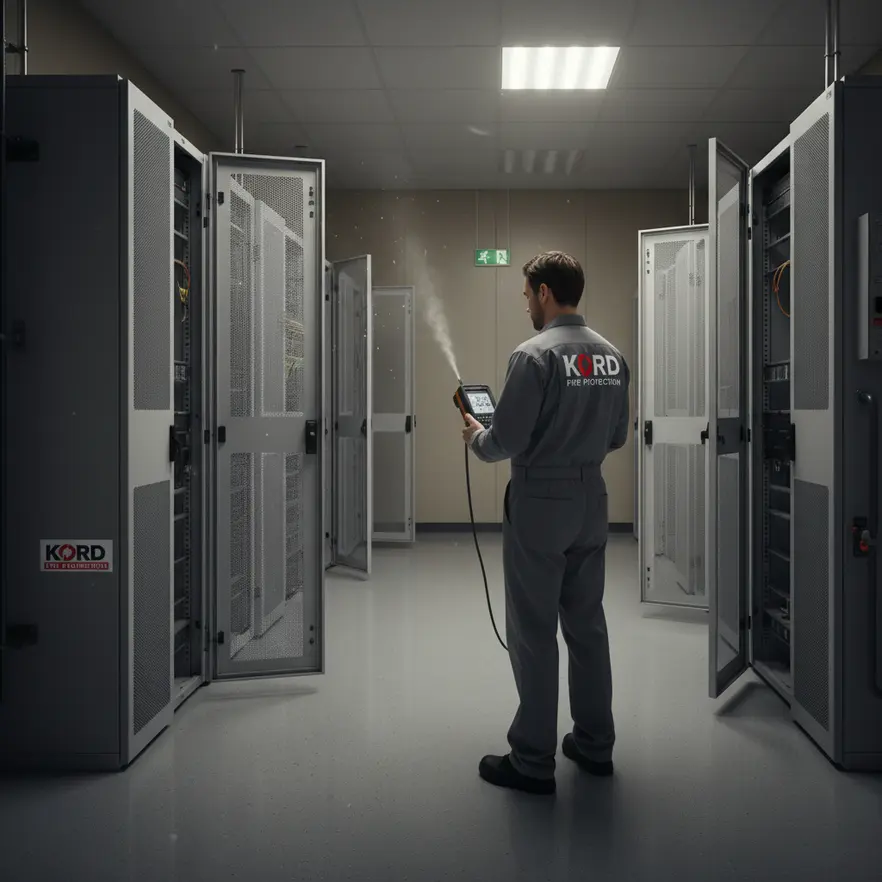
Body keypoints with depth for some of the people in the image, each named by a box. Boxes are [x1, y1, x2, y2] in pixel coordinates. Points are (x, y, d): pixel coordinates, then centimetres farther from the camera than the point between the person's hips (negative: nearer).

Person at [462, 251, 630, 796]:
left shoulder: (535, 356, -16)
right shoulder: (612, 355, 6)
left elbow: (505, 442, -17)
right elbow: (617, 437, 13)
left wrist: (475, 436, 3)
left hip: (539, 505, -7)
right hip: (591, 503, 7)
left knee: (534, 633, 0)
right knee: (587, 625, 14)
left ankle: (533, 762, 7)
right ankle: (595, 745, 23)